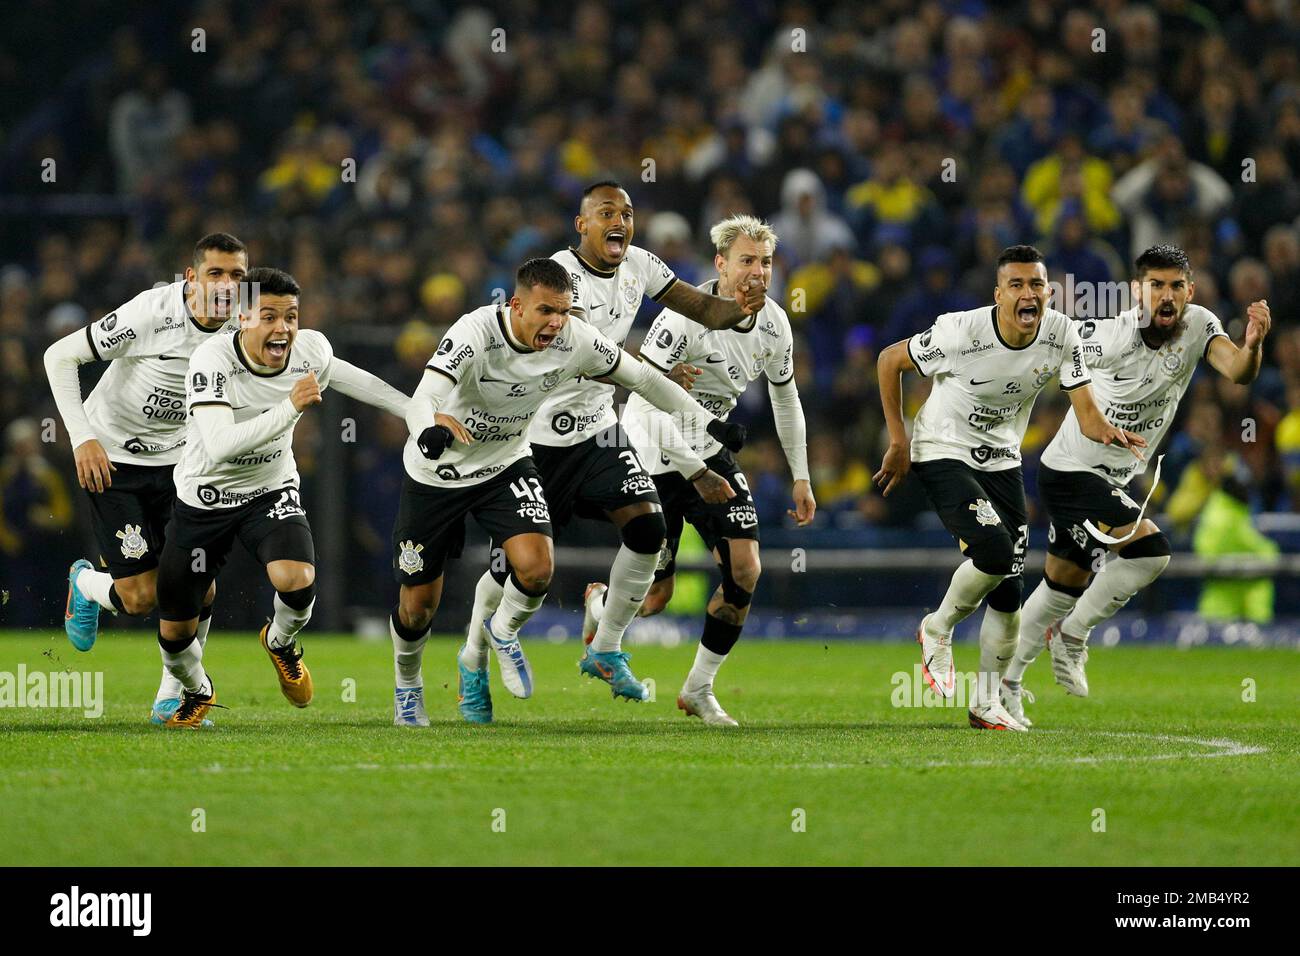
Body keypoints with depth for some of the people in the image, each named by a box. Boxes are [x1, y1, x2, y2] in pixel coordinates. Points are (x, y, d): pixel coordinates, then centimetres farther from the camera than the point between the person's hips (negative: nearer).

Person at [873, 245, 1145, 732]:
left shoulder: (1061, 335, -14)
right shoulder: (962, 332, -25)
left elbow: (1086, 413, -12)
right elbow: (889, 360, -10)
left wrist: (1108, 432, -36)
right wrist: (898, 441, -7)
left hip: (1002, 462, 5)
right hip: (944, 454, -5)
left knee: (1008, 595, 3)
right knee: (994, 548, -27)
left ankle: (987, 702, 18)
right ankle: (938, 629, 0)